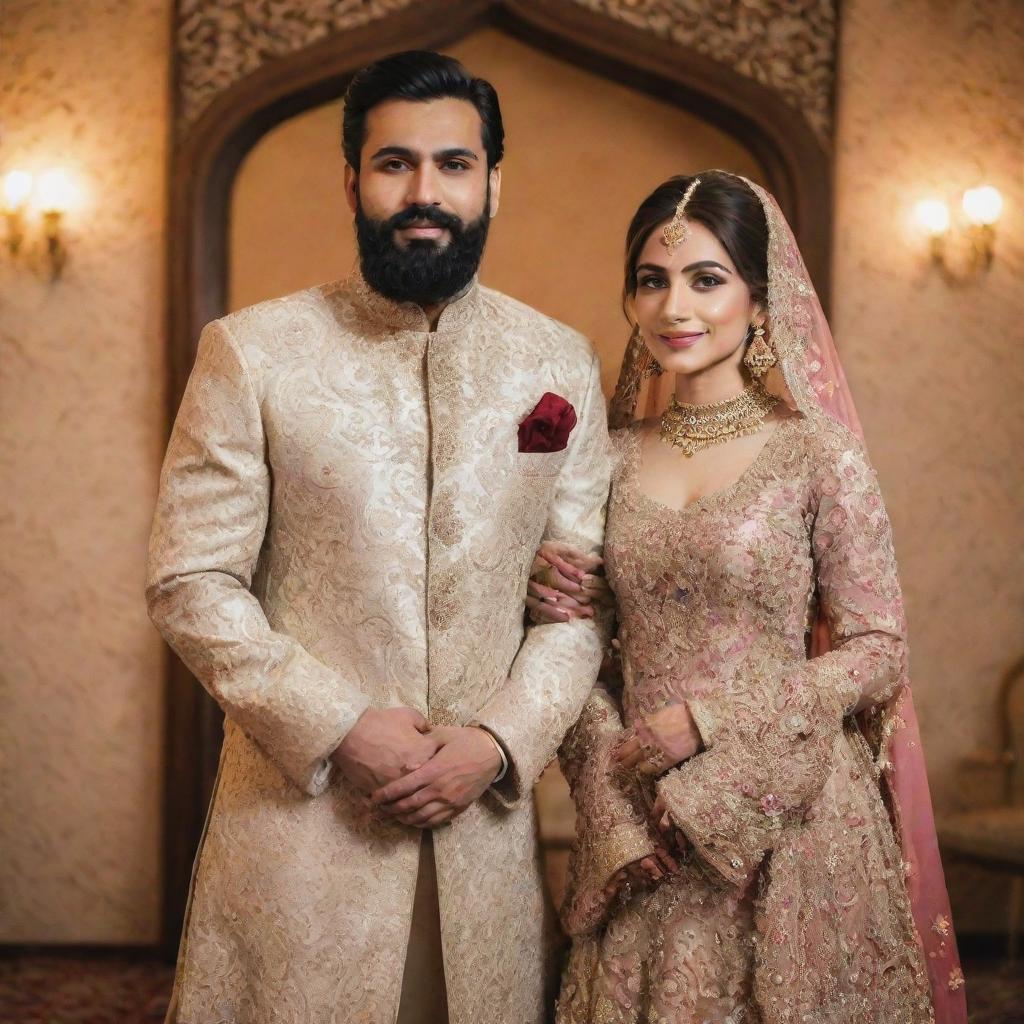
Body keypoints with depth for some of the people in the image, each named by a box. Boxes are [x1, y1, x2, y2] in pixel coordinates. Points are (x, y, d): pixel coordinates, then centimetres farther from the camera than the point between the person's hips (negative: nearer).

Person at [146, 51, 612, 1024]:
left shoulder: (561, 364, 4)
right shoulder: (250, 353, -3)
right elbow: (190, 580, -5)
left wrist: (501, 741, -10)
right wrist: (337, 728, -13)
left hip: (487, 818, 2)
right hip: (298, 813, -2)